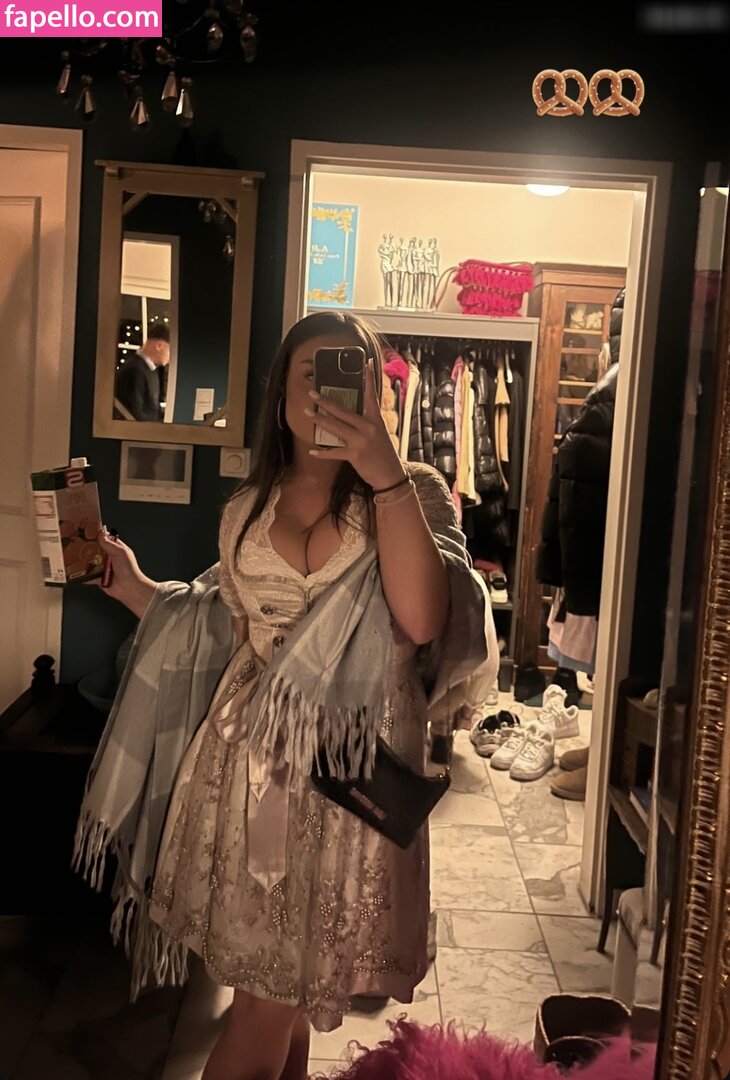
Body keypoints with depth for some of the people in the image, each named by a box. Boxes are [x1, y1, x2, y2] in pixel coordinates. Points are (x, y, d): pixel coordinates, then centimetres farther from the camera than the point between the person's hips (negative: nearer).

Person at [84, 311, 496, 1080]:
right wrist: (136, 588, 10)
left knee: (270, 1000, 5)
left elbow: (421, 620, -21)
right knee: (274, 993, 14)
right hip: (249, 758, 3)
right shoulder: (248, 508, 9)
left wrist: (384, 474, -24)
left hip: (345, 761, -3)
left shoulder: (413, 492, -3)